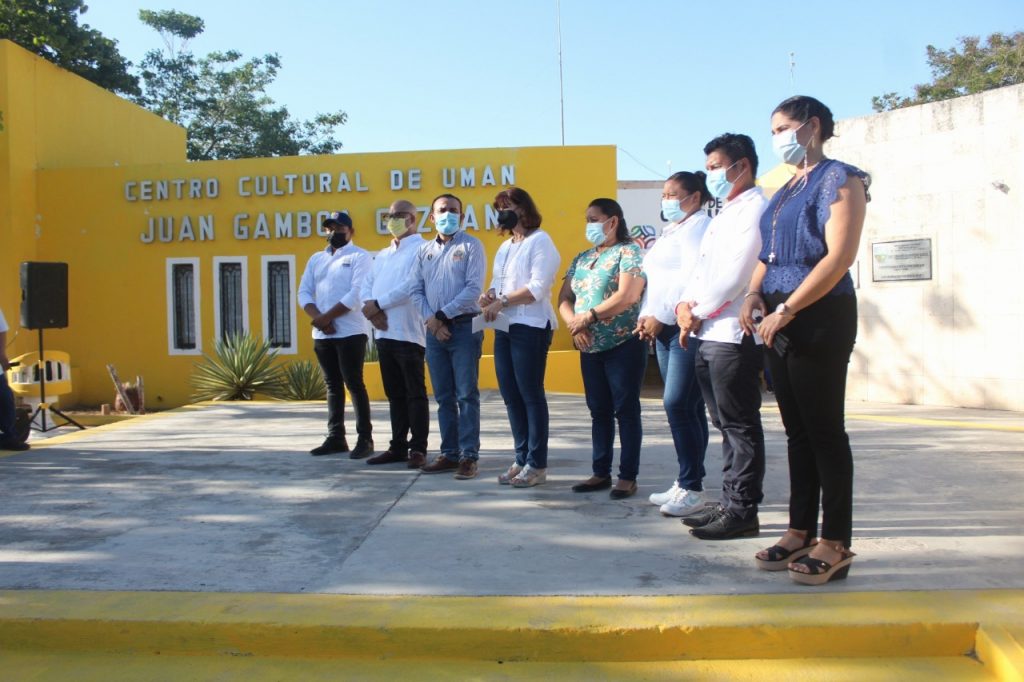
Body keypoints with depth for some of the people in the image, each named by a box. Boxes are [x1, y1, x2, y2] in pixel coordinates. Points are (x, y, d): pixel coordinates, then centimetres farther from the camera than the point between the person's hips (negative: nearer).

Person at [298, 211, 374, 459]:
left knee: (354, 384, -6)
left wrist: (327, 316, -14)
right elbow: (304, 292, 9)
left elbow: (357, 293, -14)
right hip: (322, 334, 6)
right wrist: (318, 319, -9)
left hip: (350, 332, -6)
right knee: (333, 386, 10)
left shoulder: (359, 256, -2)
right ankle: (336, 437, 17)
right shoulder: (316, 259, 17)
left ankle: (365, 439, 1)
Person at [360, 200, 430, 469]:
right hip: (383, 333, 8)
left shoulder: (421, 249, -4)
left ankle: (418, 449, 3)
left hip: (408, 333, -8)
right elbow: (367, 284, 16)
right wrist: (371, 308, -5)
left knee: (414, 393, -3)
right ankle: (398, 446, 19)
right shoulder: (382, 255, 22)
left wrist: (378, 304, -12)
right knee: (395, 394, 12)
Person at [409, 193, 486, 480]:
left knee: (466, 394, -4)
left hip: (464, 326, -5)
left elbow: (474, 288, -10)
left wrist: (442, 314, -12)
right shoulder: (424, 251, 14)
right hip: (435, 329, 5)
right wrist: (431, 319, -6)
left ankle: (469, 456, 0)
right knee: (443, 396, 9)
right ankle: (449, 453, 17)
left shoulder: (470, 246, -1)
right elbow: (415, 290, 10)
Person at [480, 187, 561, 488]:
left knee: (531, 394, -4)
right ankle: (521, 459, 17)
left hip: (531, 327, -8)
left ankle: (537, 465, 3)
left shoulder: (540, 241, -4)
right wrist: (489, 296, -4)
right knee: (510, 395, 8)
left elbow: (538, 288, -15)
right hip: (504, 328, 8)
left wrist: (502, 301, -16)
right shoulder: (504, 247, 21)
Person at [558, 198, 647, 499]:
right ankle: (601, 473, 19)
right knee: (599, 411, 11)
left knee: (626, 410, -1)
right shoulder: (582, 258, 15)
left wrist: (588, 317, -15)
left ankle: (628, 476, 6)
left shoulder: (629, 251, -5)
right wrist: (573, 323, -10)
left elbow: (627, 296, -18)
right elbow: (564, 299, 11)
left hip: (624, 344, -7)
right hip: (590, 347, 7)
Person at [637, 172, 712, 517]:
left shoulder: (699, 227, -5)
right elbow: (655, 281, 24)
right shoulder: (670, 231, 23)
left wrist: (661, 317, -15)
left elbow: (692, 278, -17)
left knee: (679, 404, -12)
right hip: (664, 327, 9)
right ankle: (685, 483, 15)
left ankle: (692, 489, -5)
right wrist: (646, 316, 9)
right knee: (684, 406, 10)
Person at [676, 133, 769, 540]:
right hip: (708, 335, 9)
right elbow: (702, 270, 19)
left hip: (733, 335, -9)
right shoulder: (723, 216, 23)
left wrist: (697, 311, -9)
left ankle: (743, 512, 4)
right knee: (727, 425, 13)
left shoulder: (755, 209, -8)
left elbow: (736, 274, -18)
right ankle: (731, 503, 22)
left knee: (740, 426, -3)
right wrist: (686, 304, 0)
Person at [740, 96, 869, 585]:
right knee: (797, 430, 10)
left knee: (824, 430, -4)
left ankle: (835, 544, 4)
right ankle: (801, 531, 18)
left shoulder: (839, 178, -5)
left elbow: (840, 256, -16)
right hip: (779, 320, 8)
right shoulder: (785, 191, 19)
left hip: (819, 317, -8)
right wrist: (754, 294, 1)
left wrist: (787, 310, -19)